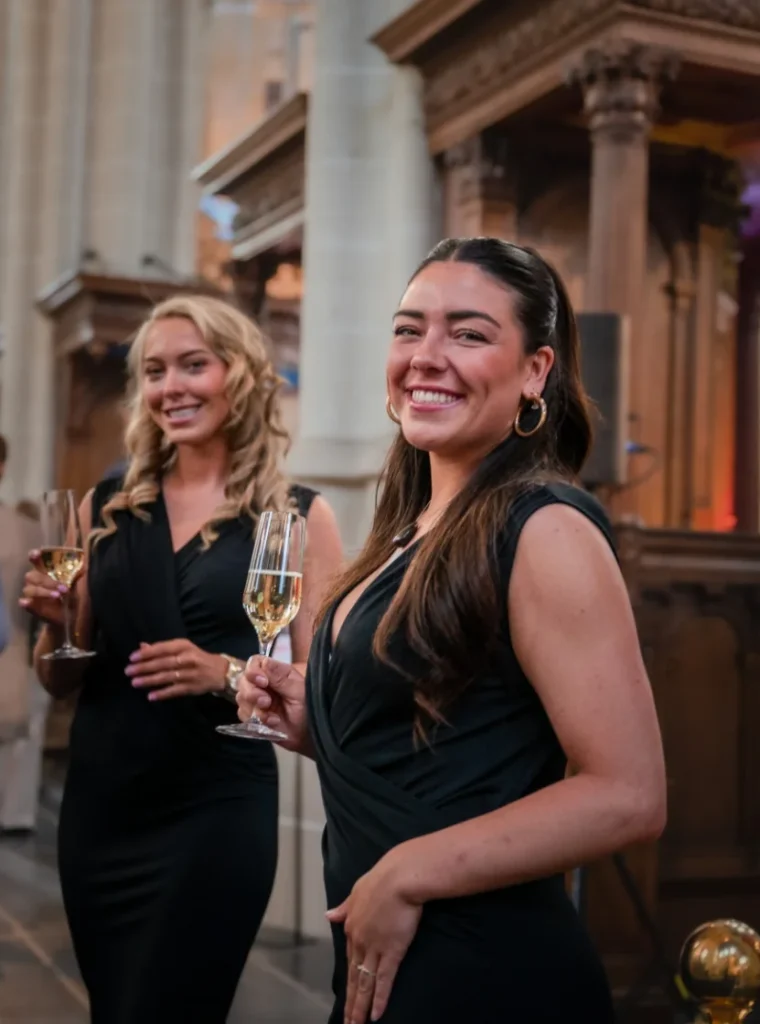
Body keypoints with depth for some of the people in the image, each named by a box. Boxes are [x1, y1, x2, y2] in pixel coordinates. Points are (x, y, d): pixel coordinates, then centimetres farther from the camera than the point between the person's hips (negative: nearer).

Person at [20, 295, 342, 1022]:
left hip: (217, 811, -4)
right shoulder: (105, 509, 5)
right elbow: (61, 681, 12)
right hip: (101, 806, 4)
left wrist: (228, 674, -21)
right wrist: (53, 623, -9)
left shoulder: (297, 516, -5)